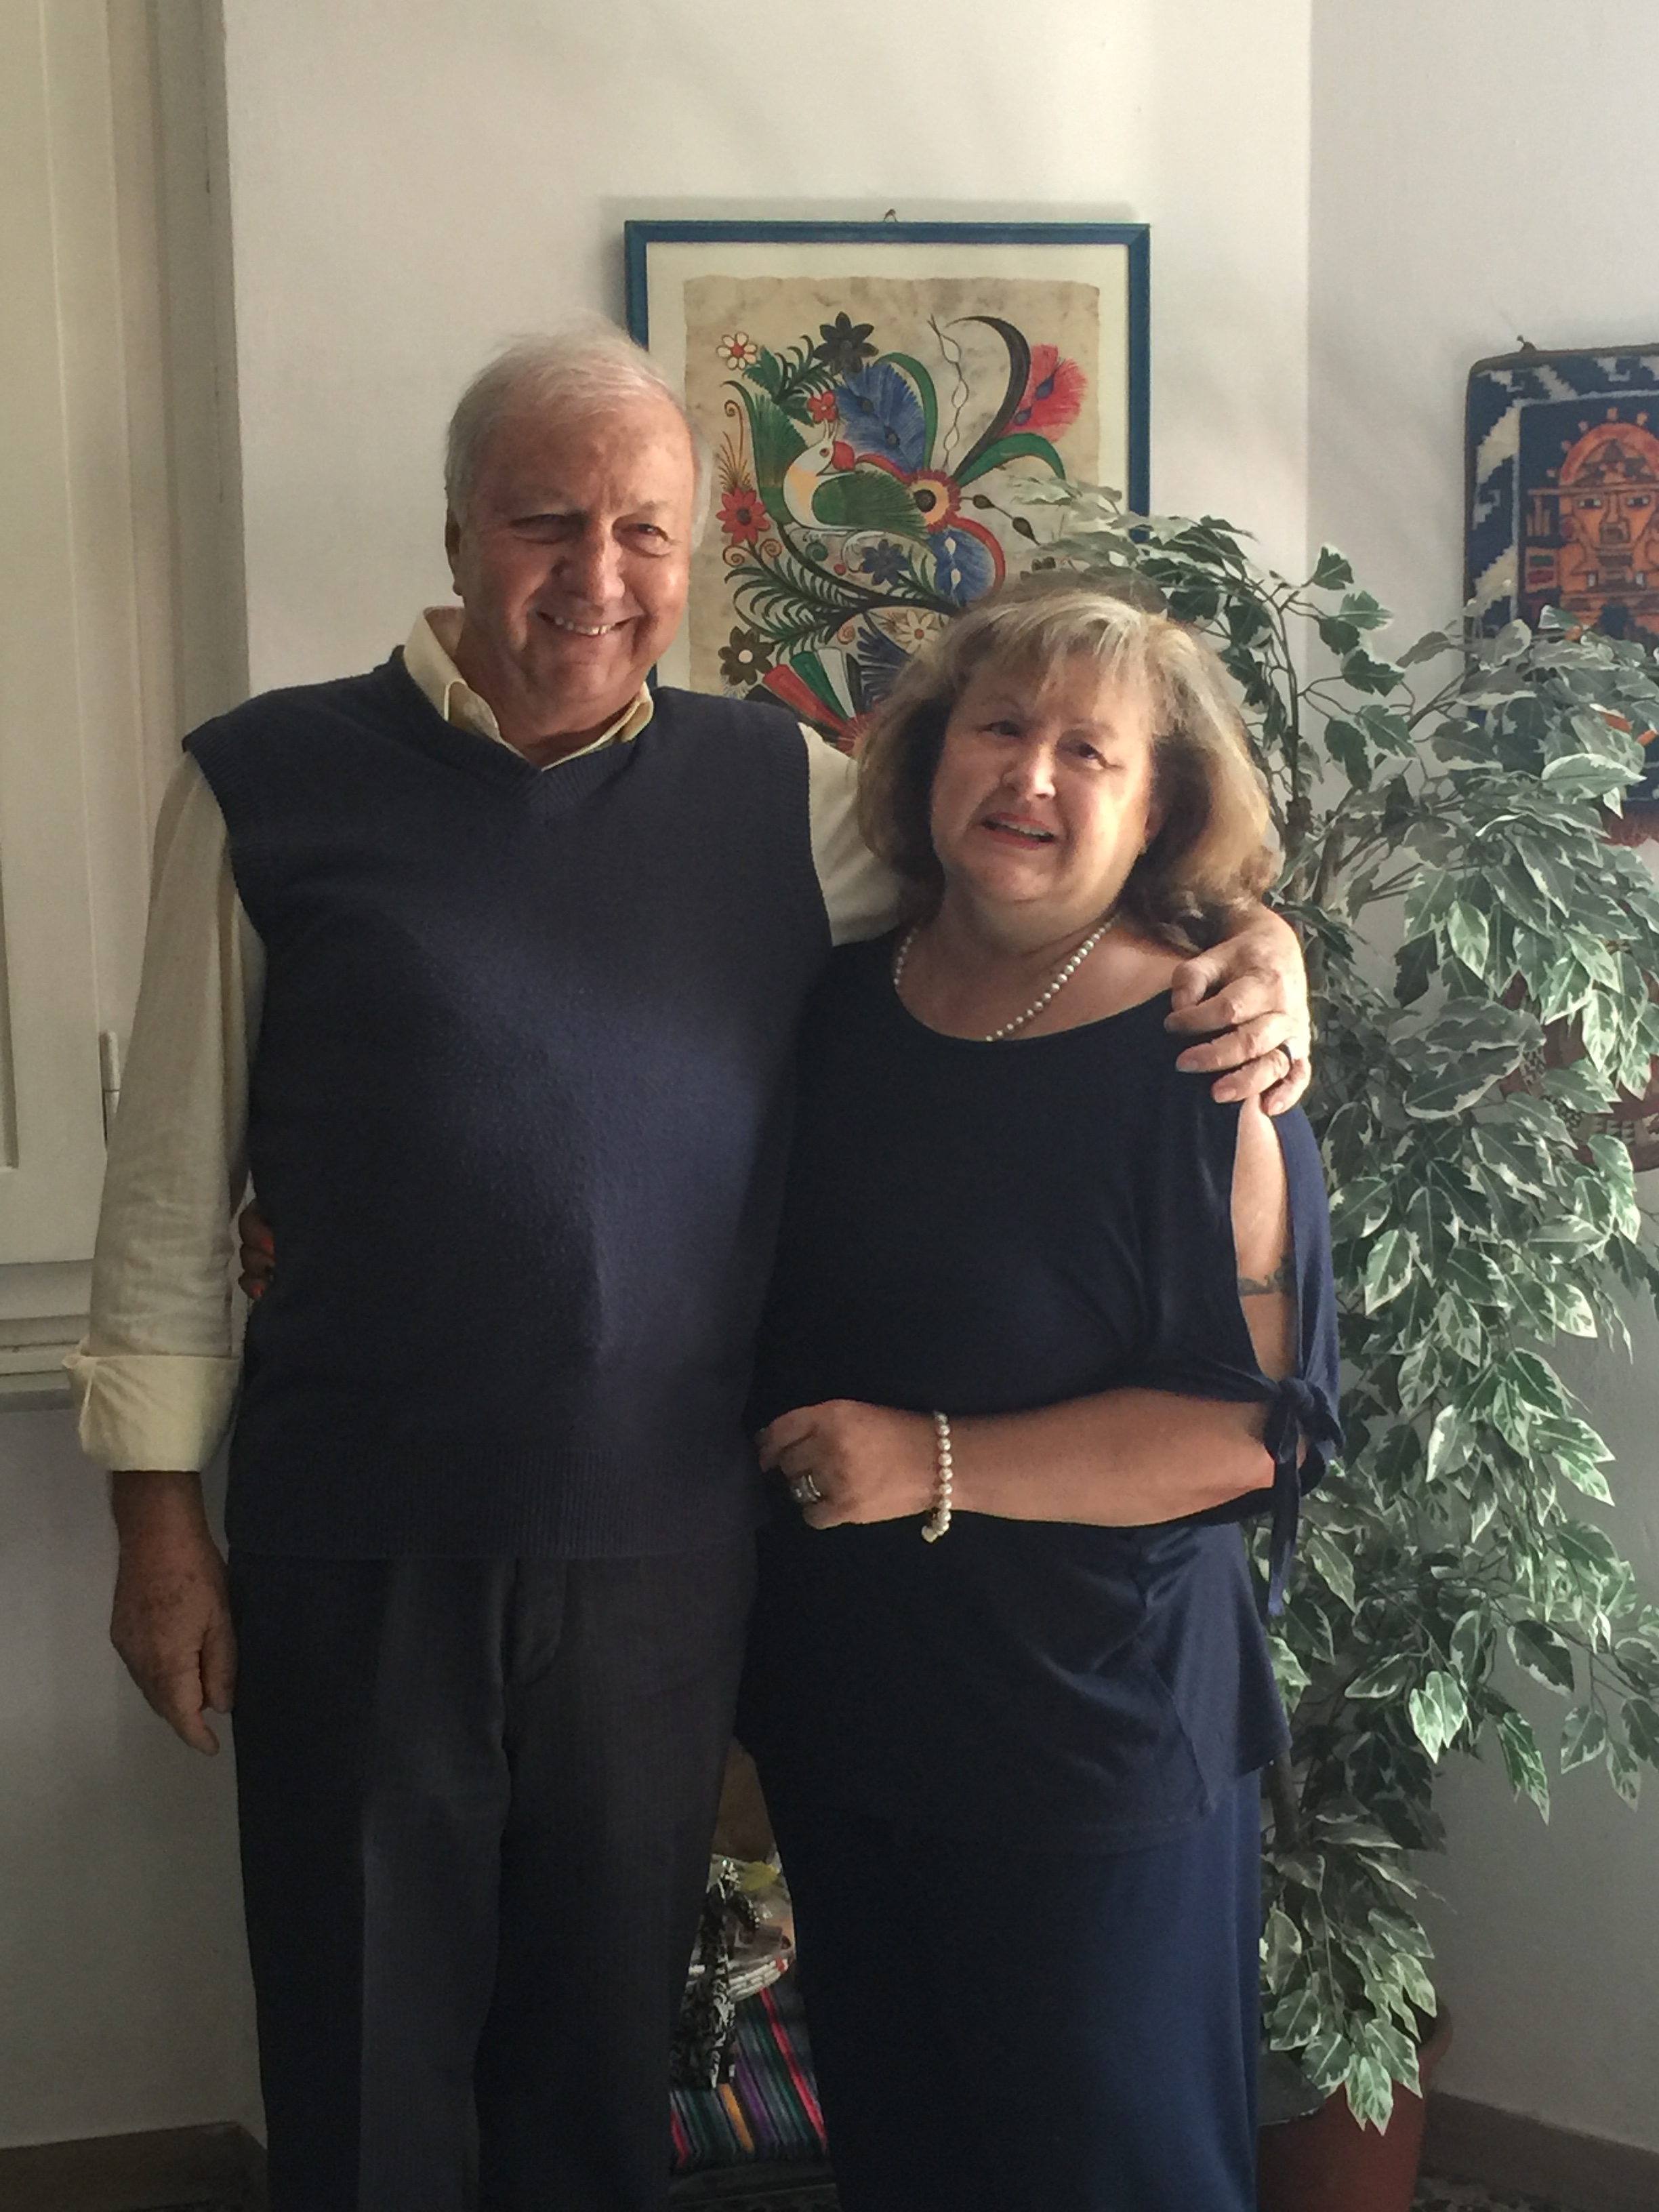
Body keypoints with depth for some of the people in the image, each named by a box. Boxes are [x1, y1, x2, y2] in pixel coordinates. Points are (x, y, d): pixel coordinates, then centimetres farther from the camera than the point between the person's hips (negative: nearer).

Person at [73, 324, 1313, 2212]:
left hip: (667, 1552, 2)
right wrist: (158, 1516, -1)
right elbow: (172, 1186, -1)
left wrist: (1255, 952, -9)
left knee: (604, 2053, 19)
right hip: (356, 1553, -2)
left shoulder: (776, 792, 2)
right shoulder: (271, 785, -4)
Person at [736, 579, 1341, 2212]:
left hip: (1097, 1737, -5)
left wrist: (935, 1466, -22)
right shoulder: (836, 1010, 3)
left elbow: (1256, 1428, -18)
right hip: (840, 1708, 6)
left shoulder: (1202, 1067, -14)